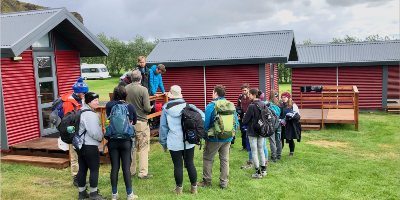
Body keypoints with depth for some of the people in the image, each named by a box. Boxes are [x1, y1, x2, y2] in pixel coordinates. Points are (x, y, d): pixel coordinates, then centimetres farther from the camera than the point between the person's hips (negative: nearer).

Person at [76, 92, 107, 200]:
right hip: (89, 146, -10)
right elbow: (94, 132, -22)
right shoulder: (90, 114, -19)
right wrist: (101, 137, -1)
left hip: (80, 145, 10)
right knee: (94, 169, 1)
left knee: (82, 169, 15)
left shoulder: (81, 111, 13)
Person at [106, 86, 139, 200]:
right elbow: (134, 122, 6)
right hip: (126, 142, -1)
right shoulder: (130, 107, -7)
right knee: (126, 168, 6)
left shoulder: (109, 106, -8)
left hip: (112, 141, 1)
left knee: (114, 167, 10)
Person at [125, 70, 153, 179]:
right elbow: (147, 108, -16)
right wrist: (150, 108, 5)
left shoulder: (125, 88, -2)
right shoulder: (143, 90, -14)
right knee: (143, 148, 3)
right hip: (141, 122, -5)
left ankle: (131, 170, 26)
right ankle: (143, 173, 6)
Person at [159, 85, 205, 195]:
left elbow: (163, 128, 3)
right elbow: (202, 115, -3)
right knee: (190, 163, 11)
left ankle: (179, 188, 18)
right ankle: (194, 187, 21)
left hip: (174, 143, -2)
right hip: (189, 141, 2)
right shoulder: (188, 106, 0)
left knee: (178, 165, 6)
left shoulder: (166, 110, -2)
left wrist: (164, 143, 12)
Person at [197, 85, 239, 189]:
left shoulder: (211, 106, -12)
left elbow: (205, 123, -11)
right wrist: (231, 134, 16)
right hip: (228, 139, 5)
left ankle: (207, 181, 19)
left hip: (214, 138, -5)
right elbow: (236, 123, 5)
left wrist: (205, 136, 2)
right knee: (225, 160, 14)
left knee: (208, 159, 11)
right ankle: (224, 183, 20)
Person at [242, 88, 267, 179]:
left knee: (254, 152, 3)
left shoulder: (252, 106, -20)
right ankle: (263, 170, 26)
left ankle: (258, 172, 8)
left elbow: (245, 120, -15)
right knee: (261, 150, 18)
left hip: (252, 131, -7)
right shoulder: (263, 104, 0)